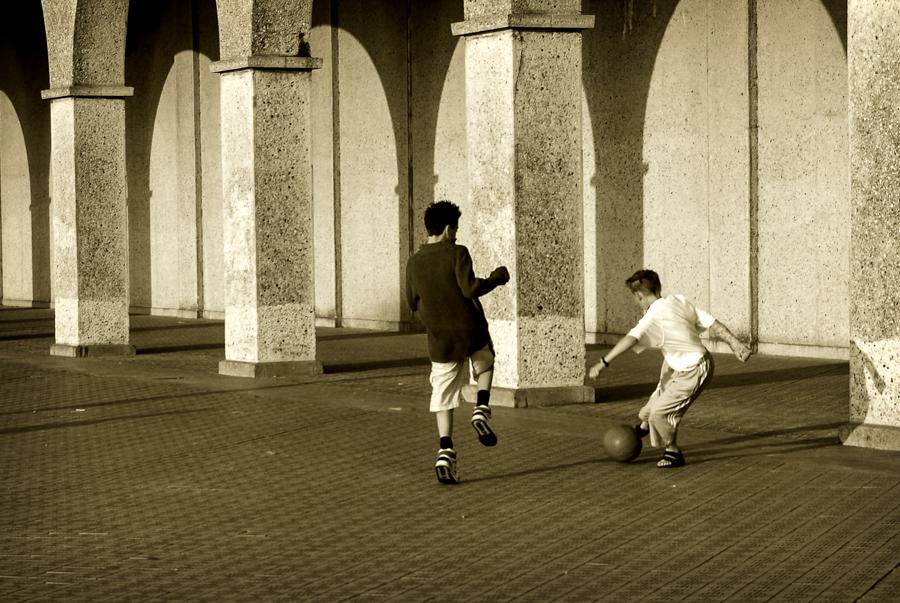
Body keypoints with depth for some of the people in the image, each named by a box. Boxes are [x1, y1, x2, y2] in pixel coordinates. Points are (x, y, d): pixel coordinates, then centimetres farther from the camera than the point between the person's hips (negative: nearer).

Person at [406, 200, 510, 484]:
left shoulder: (414, 262, 2)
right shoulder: (457, 253, -11)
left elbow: (413, 303, 10)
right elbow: (470, 288, -21)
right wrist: (497, 278, -5)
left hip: (440, 341, 3)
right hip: (471, 334, -3)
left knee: (443, 399, 9)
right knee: (485, 364, 30)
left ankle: (446, 452, -5)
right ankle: (481, 410, 7)